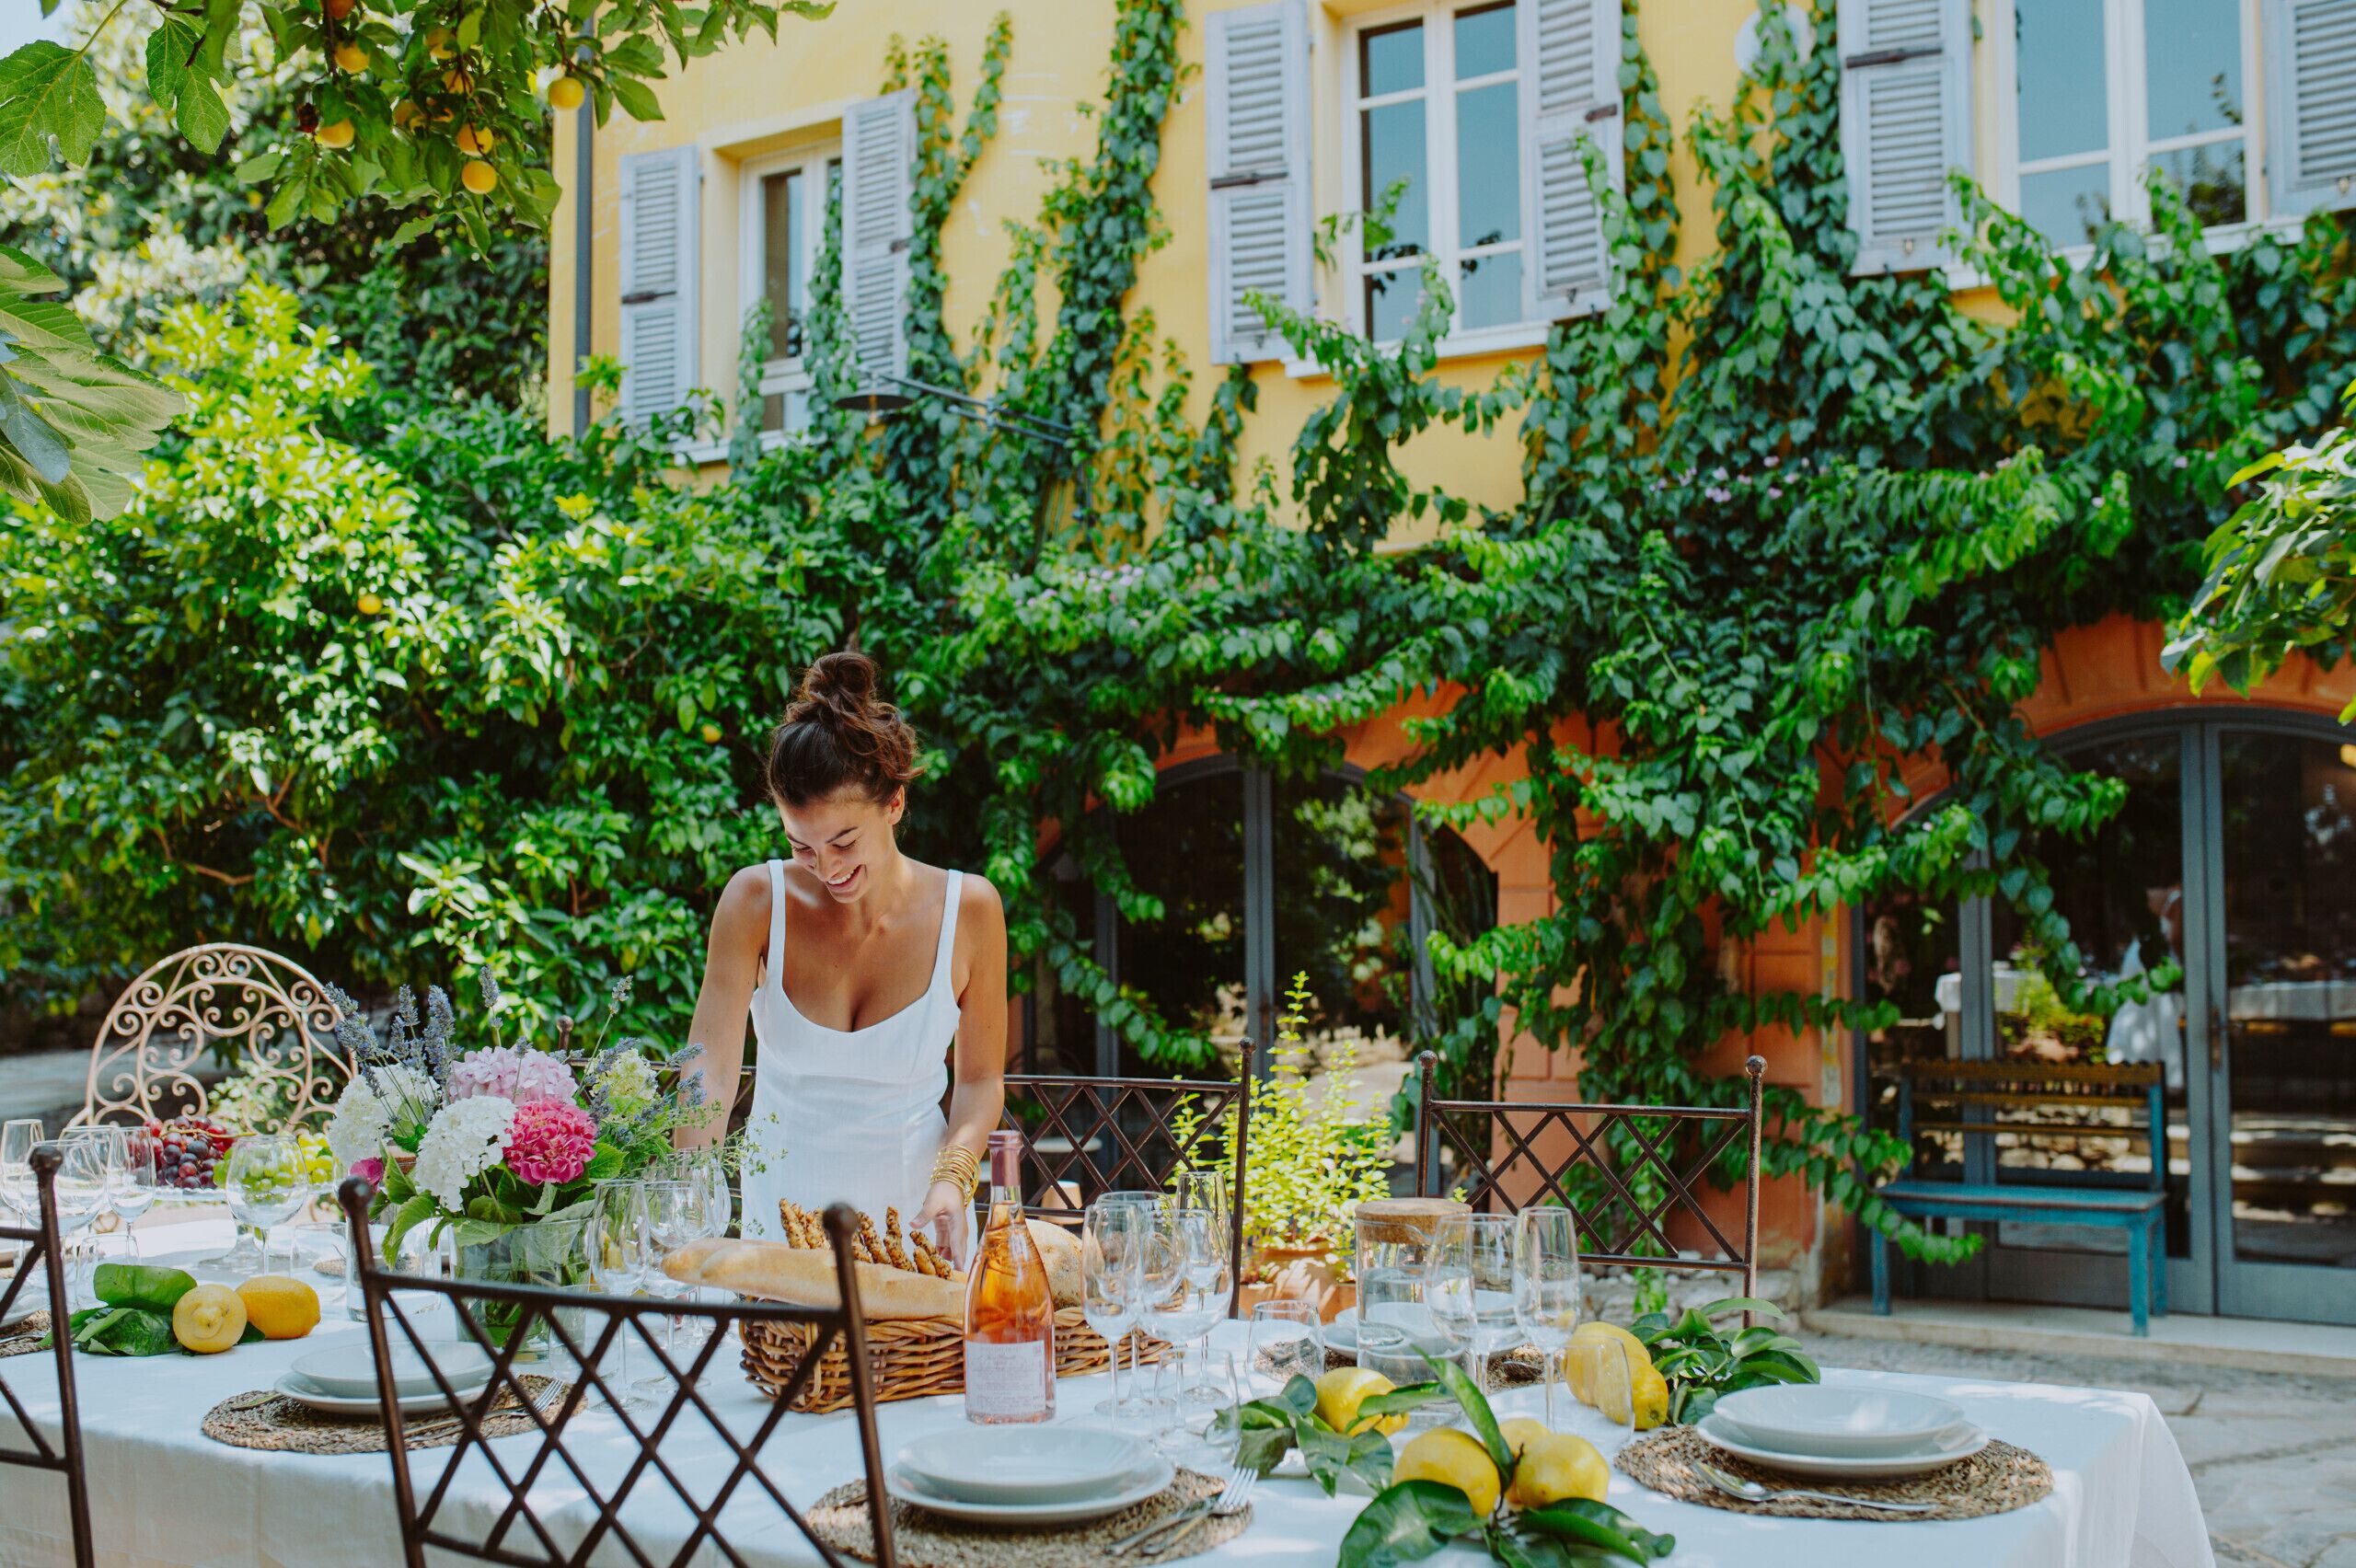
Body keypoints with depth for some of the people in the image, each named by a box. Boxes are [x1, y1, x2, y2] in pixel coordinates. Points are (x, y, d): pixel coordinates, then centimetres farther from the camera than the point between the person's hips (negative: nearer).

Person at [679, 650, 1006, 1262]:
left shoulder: (968, 908, -10)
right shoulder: (756, 900, -12)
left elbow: (981, 1078, -1)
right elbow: (708, 1073, -18)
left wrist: (954, 1178, -18)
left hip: (912, 1203, 0)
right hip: (782, 1200, 0)